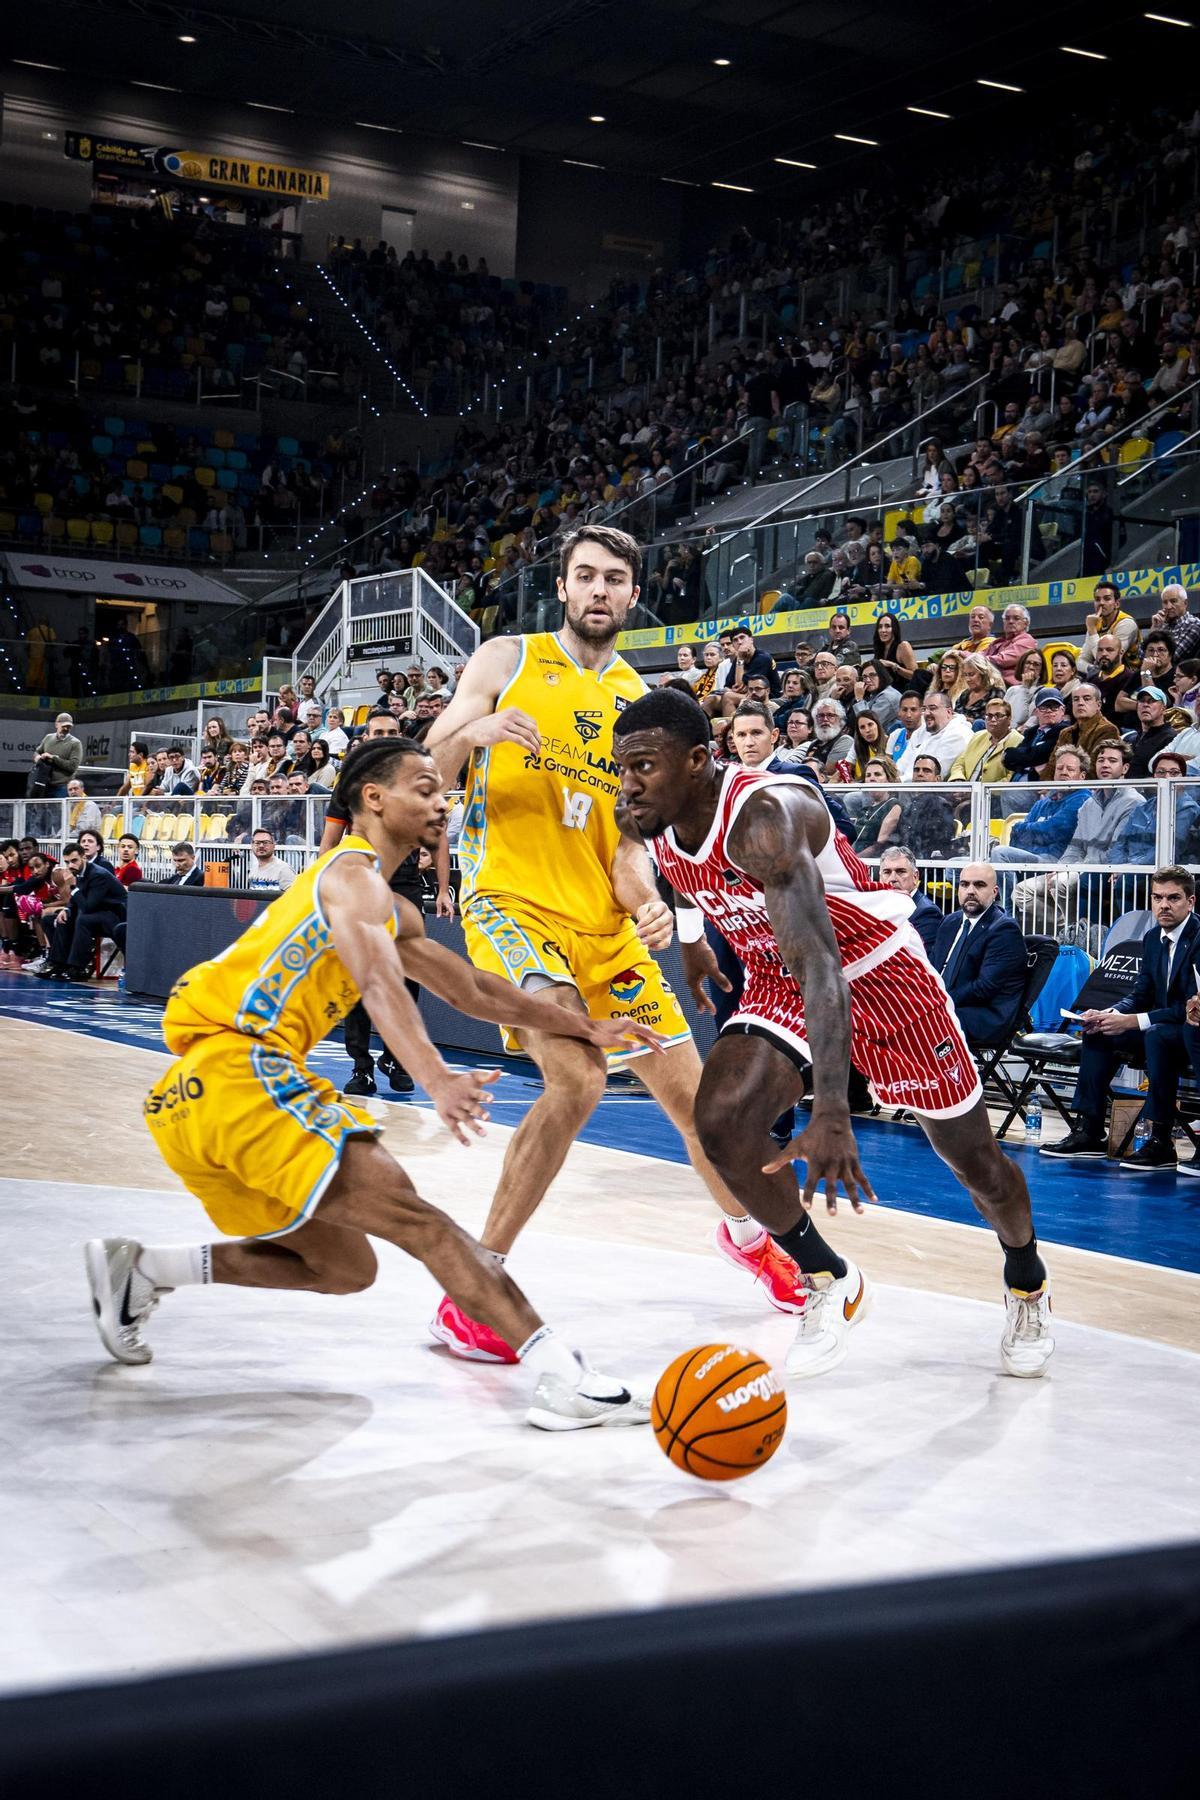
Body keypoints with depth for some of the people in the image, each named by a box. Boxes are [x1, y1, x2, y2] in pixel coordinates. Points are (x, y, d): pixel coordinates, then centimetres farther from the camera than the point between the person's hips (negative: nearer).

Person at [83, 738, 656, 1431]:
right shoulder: (353, 873, -4)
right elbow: (381, 982, -24)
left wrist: (588, 1029, 27)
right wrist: (438, 1080, -40)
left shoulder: (390, 910, 27)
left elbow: (478, 994, 32)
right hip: (240, 1067, -10)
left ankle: (141, 1269, 16)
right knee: (419, 1219, -17)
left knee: (344, 1266, 15)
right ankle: (565, 1378, -24)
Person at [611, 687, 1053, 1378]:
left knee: (971, 1155, 8)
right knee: (722, 1119, -20)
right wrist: (691, 938, 32)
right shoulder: (650, 823, -12)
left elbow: (819, 960, -46)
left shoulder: (764, 814, -36)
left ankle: (1028, 1283, 39)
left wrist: (833, 1112, -55)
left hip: (876, 970, -6)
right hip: (778, 983, 6)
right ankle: (830, 1283, 1)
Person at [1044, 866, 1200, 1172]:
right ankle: (1088, 1131, -6)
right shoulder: (1152, 939, 9)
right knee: (1098, 1031, -4)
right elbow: (1141, 995, 12)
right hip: (1159, 1029, 9)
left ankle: (1160, 1141, -32)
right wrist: (1110, 1014, -10)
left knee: (1158, 1034, -36)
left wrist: (1132, 1021, -27)